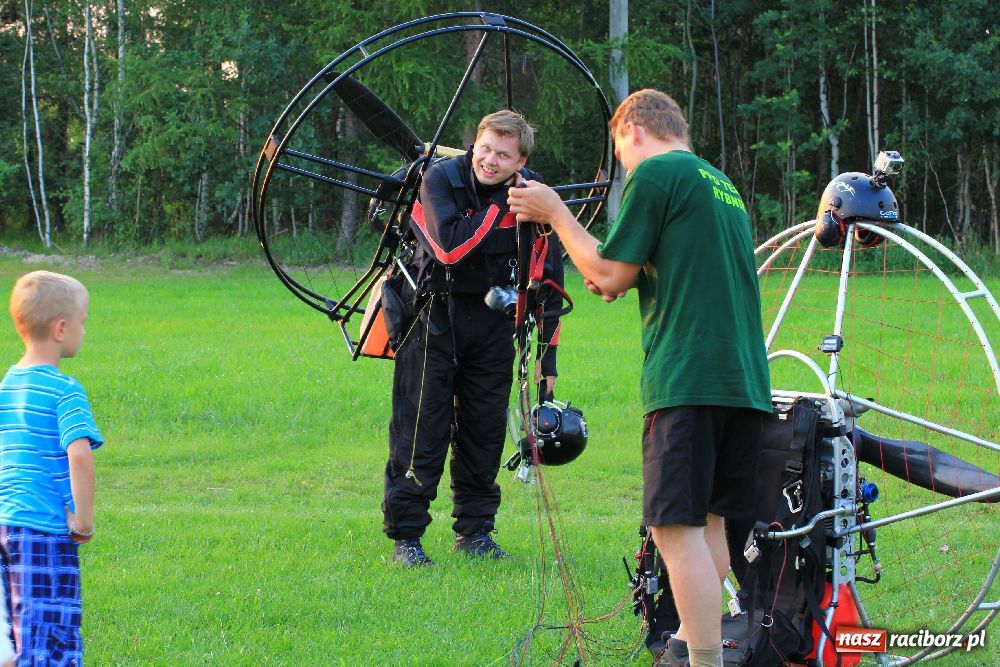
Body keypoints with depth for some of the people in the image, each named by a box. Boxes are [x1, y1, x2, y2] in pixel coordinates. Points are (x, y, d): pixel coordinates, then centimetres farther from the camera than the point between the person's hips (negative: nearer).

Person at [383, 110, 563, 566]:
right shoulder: (441, 179, -14)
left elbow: (548, 280, 0)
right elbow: (451, 248, -29)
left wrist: (546, 357, -2)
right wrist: (499, 206, -25)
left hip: (493, 319, 3)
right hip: (434, 317, -3)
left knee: (486, 426, 6)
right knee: (421, 427, -3)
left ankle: (475, 530, 19)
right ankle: (404, 536, 4)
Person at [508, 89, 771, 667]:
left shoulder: (654, 173, -4)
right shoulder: (723, 185, 22)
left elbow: (608, 275, -5)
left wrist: (555, 213, 6)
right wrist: (632, 278, 26)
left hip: (686, 380, -9)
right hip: (745, 378, 9)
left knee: (677, 528, -11)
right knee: (708, 520, 18)